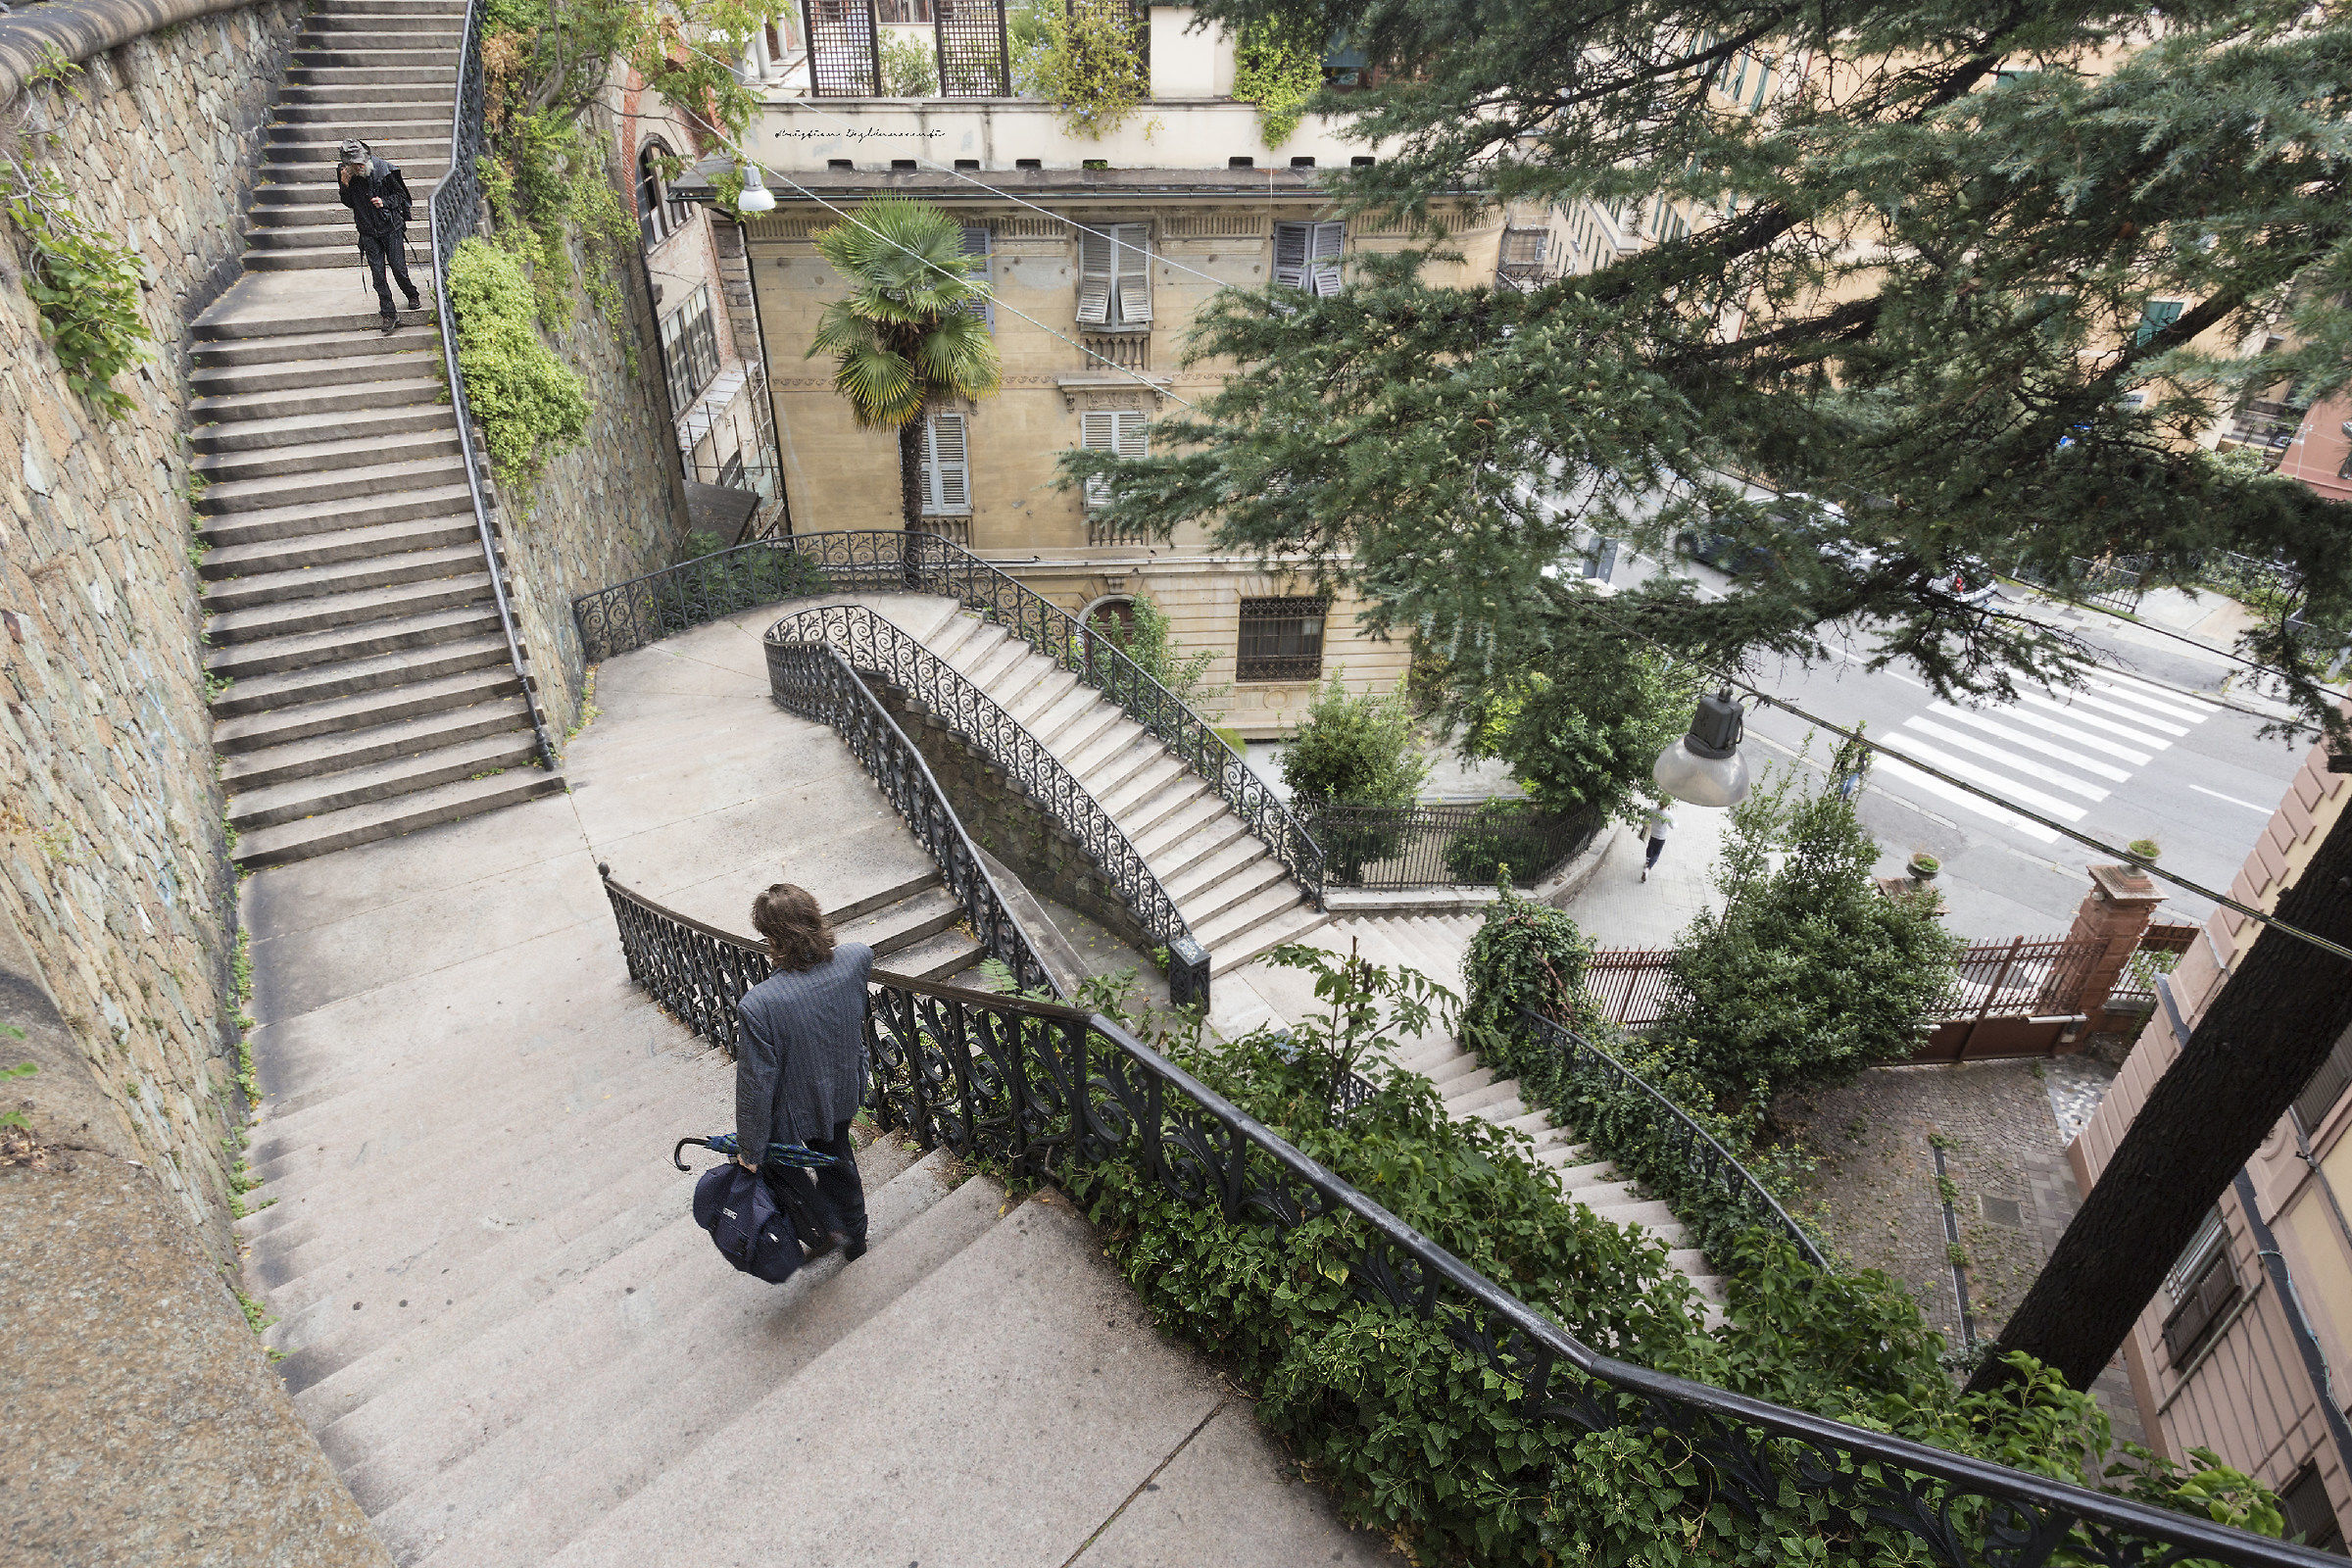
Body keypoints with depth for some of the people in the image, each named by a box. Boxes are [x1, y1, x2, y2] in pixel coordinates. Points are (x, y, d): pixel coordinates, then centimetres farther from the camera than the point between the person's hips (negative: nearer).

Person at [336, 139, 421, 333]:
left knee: (398, 268, -2)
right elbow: (349, 204, 8)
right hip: (368, 231, 3)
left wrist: (385, 202, -18)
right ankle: (389, 314, 3)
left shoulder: (382, 168, -10)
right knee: (377, 273, -2)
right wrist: (345, 186, -10)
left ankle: (412, 296, 29)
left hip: (391, 227, -2)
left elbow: (401, 194, -1)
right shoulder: (345, 174, -1)